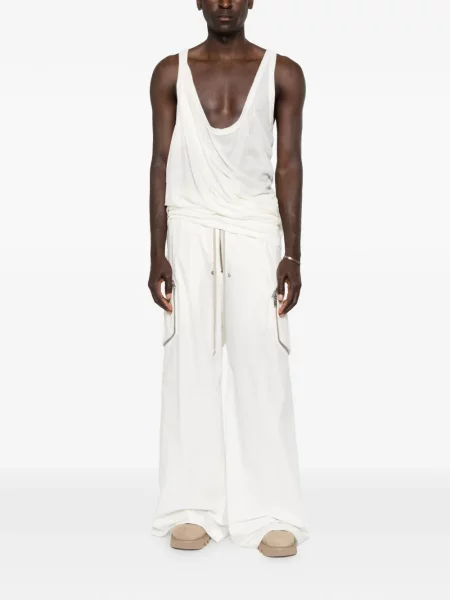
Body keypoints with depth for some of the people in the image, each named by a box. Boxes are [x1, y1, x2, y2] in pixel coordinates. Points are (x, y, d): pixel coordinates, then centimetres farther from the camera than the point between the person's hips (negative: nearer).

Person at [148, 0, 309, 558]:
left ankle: (269, 511, 5)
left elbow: (289, 165, 1)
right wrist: (156, 253, -2)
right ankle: (193, 507, 10)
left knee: (261, 367, -3)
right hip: (190, 233, 1)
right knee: (190, 366, 1)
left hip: (256, 233, -1)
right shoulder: (171, 73, 5)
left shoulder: (282, 73, 3)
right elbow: (161, 164, 4)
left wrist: (292, 254, -5)